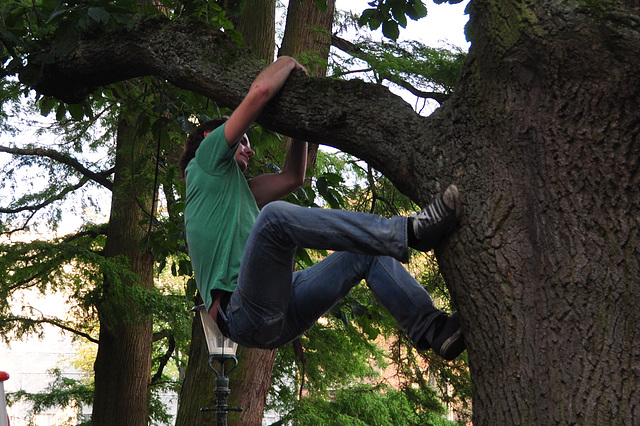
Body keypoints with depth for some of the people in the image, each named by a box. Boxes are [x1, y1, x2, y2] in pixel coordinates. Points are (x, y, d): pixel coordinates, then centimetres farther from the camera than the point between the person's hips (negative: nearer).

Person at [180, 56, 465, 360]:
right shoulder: (206, 163, 9)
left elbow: (292, 178, 39)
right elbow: (260, 91, 0)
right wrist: (289, 62, 18)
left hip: (280, 317, 9)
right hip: (245, 314, -9)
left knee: (367, 251, 9)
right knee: (276, 214, -33)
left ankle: (429, 327, -12)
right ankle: (409, 231, -34)